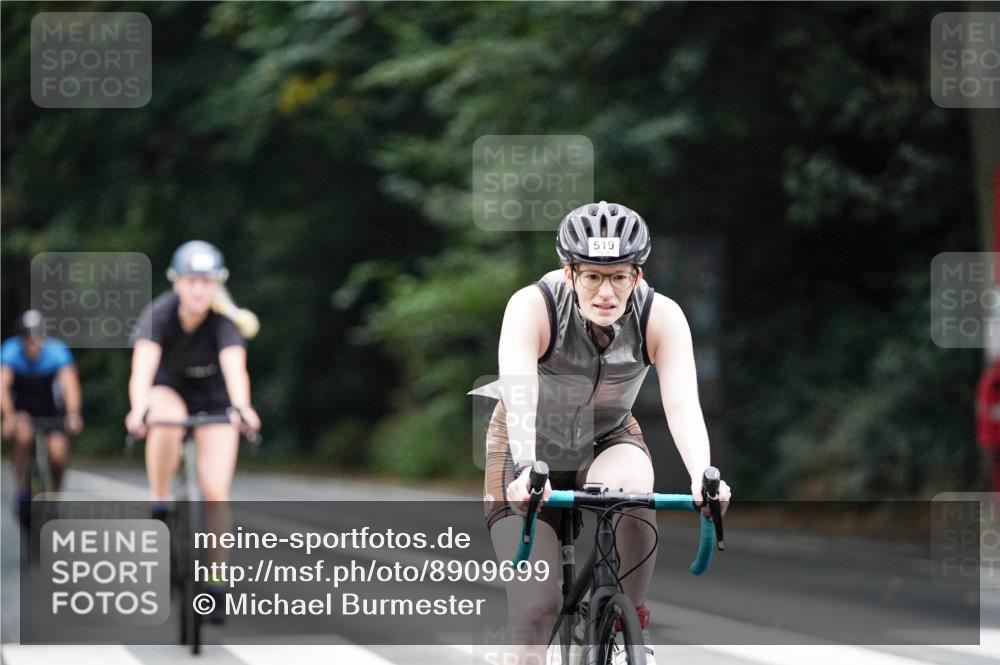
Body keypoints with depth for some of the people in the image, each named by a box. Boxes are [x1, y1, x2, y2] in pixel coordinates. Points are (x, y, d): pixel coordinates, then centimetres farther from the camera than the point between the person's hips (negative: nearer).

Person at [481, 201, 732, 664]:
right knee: (535, 605, -13)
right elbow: (519, 396, -41)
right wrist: (527, 469, -59)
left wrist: (702, 476, -52)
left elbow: (682, 405, -34)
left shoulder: (661, 317, -23)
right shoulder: (533, 306, -28)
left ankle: (630, 623, -14)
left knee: (630, 489, -35)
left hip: (608, 442, 1)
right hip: (532, 448, -1)